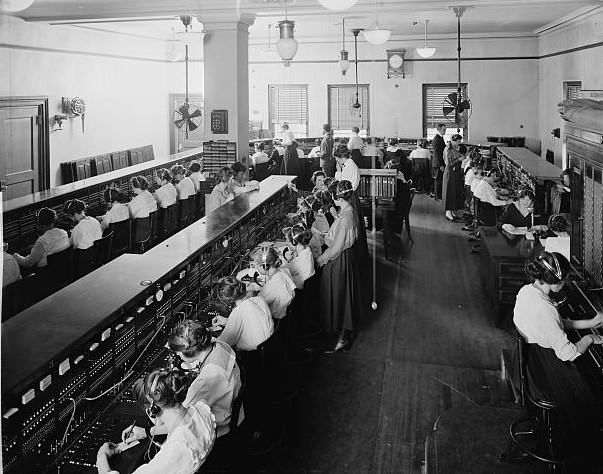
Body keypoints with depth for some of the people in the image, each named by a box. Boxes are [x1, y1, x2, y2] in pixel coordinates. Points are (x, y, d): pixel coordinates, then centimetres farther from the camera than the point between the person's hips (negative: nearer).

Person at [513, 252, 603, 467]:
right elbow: (568, 353, -27)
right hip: (548, 372, -9)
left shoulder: (526, 290, -5)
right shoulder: (543, 309, -35)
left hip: (531, 359, 9)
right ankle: (581, 451, 33)